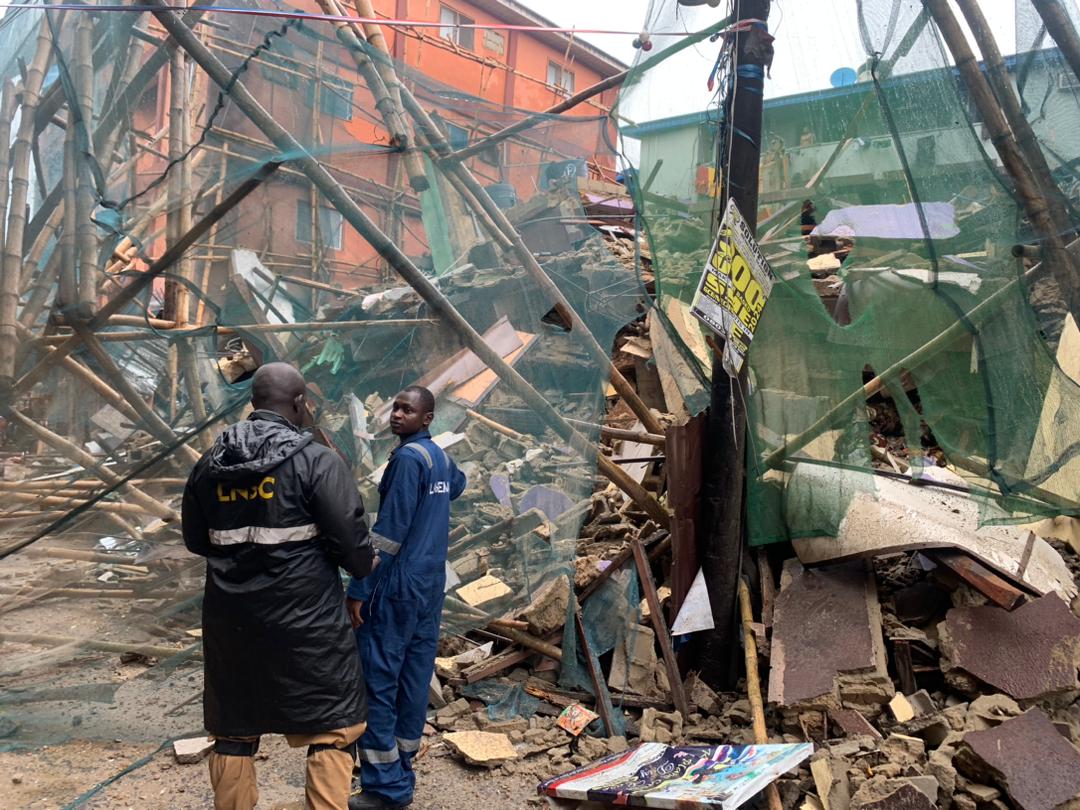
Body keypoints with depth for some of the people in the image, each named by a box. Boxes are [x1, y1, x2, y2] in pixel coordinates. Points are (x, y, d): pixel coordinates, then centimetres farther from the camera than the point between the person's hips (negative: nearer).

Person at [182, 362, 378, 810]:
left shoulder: (209, 463, 5)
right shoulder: (317, 461, -13)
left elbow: (195, 539, 14)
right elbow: (351, 540, -14)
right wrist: (364, 568, 6)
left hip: (231, 618, 6)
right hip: (306, 617, -5)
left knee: (233, 729, 18)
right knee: (332, 727, 7)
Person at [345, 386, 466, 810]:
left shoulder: (407, 458, -15)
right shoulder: (441, 457, 12)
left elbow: (389, 531, -19)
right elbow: (458, 484, 38)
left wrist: (359, 589, -16)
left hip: (396, 587, -9)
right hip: (431, 586, 9)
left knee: (377, 683, -2)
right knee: (414, 682, 12)